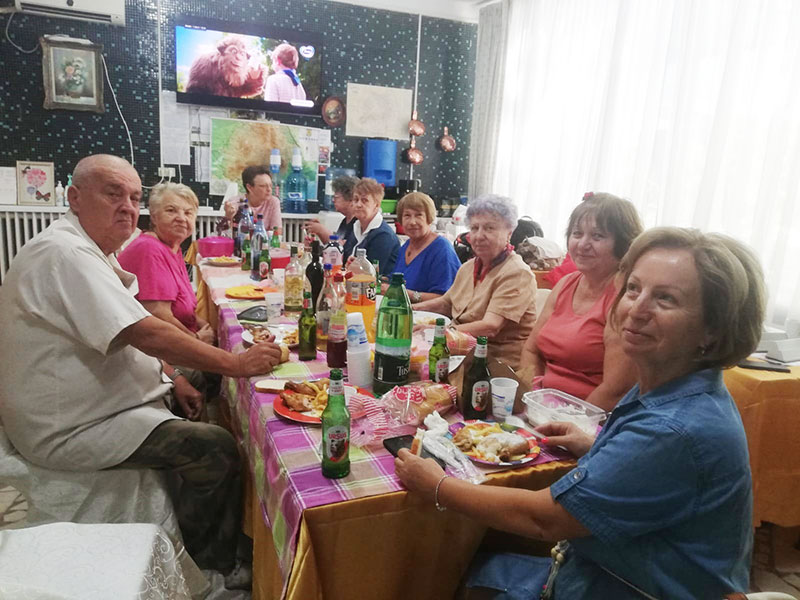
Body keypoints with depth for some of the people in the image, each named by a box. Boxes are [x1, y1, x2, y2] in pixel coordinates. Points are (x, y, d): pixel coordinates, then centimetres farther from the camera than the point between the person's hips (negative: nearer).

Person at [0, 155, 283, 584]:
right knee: (216, 449, -18)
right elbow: (147, 334, -32)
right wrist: (236, 364, -26)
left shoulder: (86, 251, 10)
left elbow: (129, 333, 16)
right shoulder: (66, 254, -25)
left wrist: (171, 377, 6)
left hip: (85, 404, 11)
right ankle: (208, 570, 6)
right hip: (68, 431, -11)